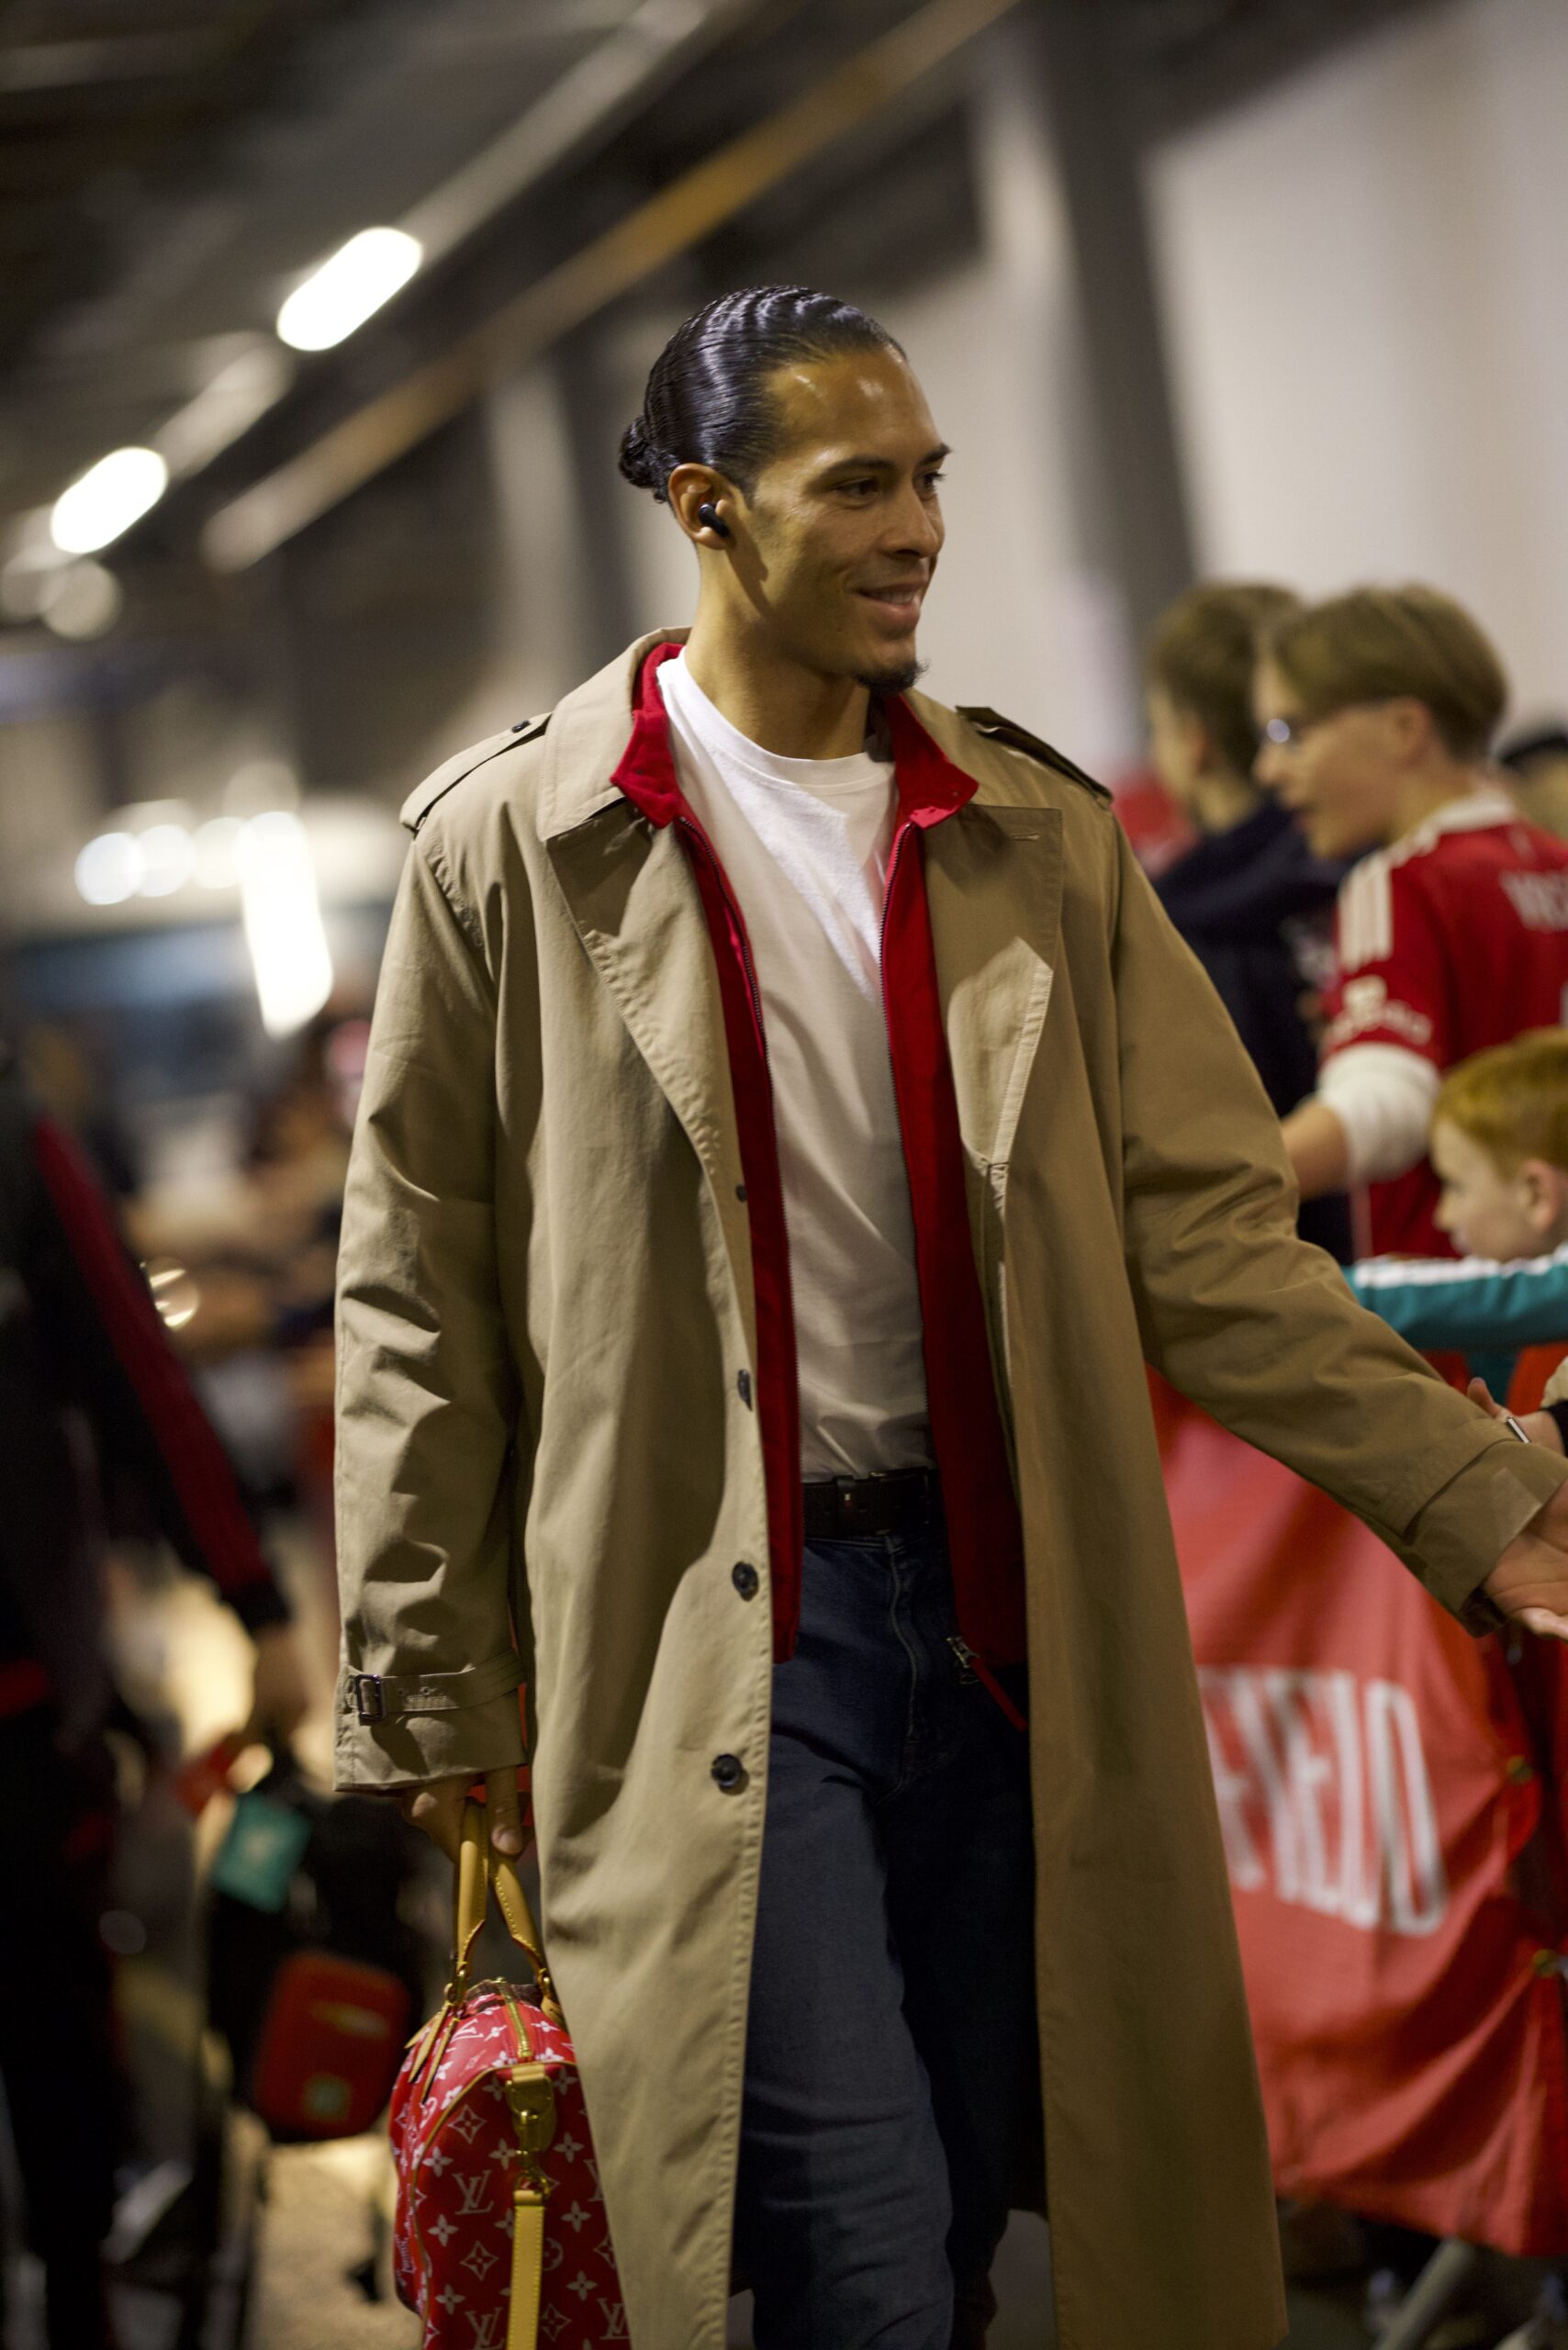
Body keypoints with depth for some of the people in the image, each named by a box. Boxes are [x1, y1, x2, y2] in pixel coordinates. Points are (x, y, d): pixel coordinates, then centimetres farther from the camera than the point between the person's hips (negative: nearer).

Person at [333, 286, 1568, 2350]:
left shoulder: (1039, 840, 6)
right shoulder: (514, 848, -3)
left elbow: (1204, 1231, 3)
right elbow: (418, 1303, 0)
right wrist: (433, 1696, 0)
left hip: (1002, 1613, 4)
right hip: (708, 1629, -4)